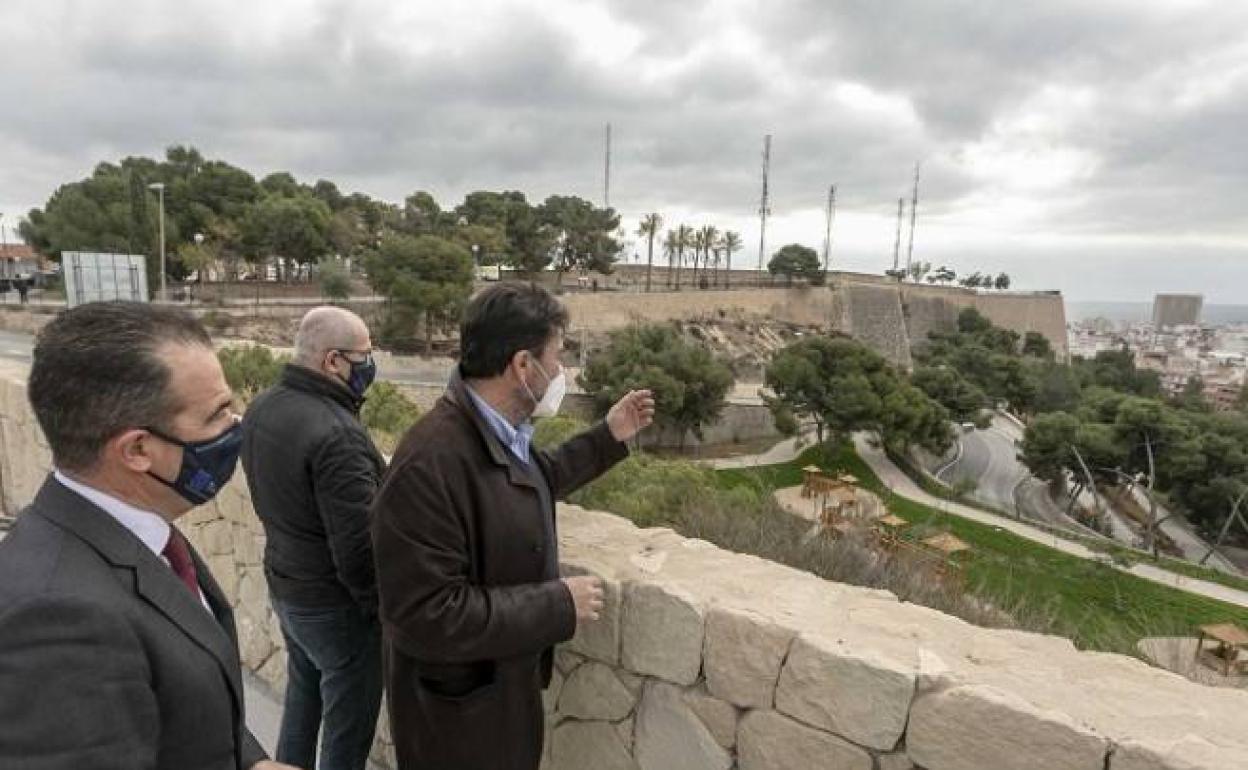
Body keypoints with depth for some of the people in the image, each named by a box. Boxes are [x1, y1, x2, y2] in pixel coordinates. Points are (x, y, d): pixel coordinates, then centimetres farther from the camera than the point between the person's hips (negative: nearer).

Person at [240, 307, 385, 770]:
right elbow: (358, 549, -27)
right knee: (347, 723, 12)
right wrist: (382, 608, -11)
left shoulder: (261, 408, -3)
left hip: (283, 584, 8)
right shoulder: (336, 432, -30)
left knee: (303, 695, 29)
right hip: (335, 604, -8)